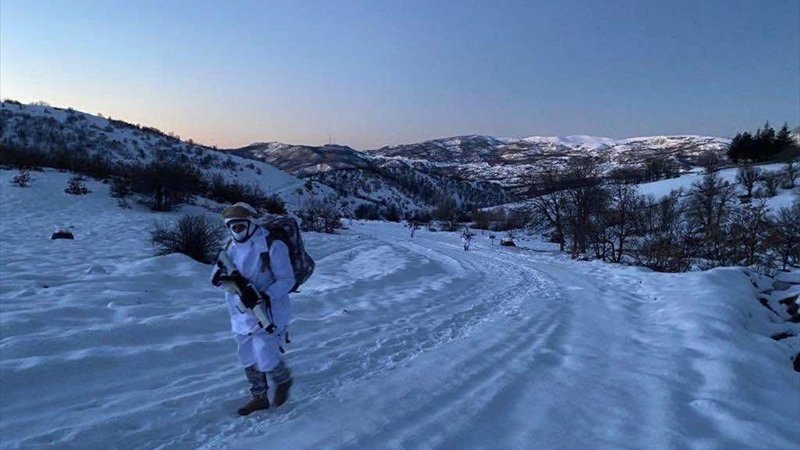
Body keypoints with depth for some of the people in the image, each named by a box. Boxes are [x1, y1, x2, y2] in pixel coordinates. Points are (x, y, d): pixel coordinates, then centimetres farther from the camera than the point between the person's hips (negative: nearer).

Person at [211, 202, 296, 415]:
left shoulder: (272, 246, -15)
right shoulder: (232, 247, 6)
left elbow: (287, 279, -15)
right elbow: (219, 275, 9)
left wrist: (266, 295, -30)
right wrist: (221, 277, -16)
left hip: (267, 314, -6)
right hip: (241, 315, 7)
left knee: (266, 359, -6)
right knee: (248, 359, 16)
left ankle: (283, 380, 27)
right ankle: (259, 397, 36)